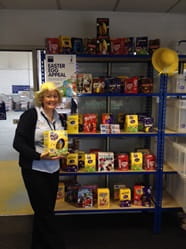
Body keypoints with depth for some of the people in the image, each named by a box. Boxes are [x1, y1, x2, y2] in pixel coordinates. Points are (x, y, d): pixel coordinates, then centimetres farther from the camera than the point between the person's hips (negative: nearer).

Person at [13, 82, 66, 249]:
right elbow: (18, 143, -16)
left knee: (45, 211, 18)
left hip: (53, 169, 7)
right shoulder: (30, 115, -13)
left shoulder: (58, 117, 7)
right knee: (44, 211, 4)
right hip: (34, 170, -6)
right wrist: (39, 156, -26)